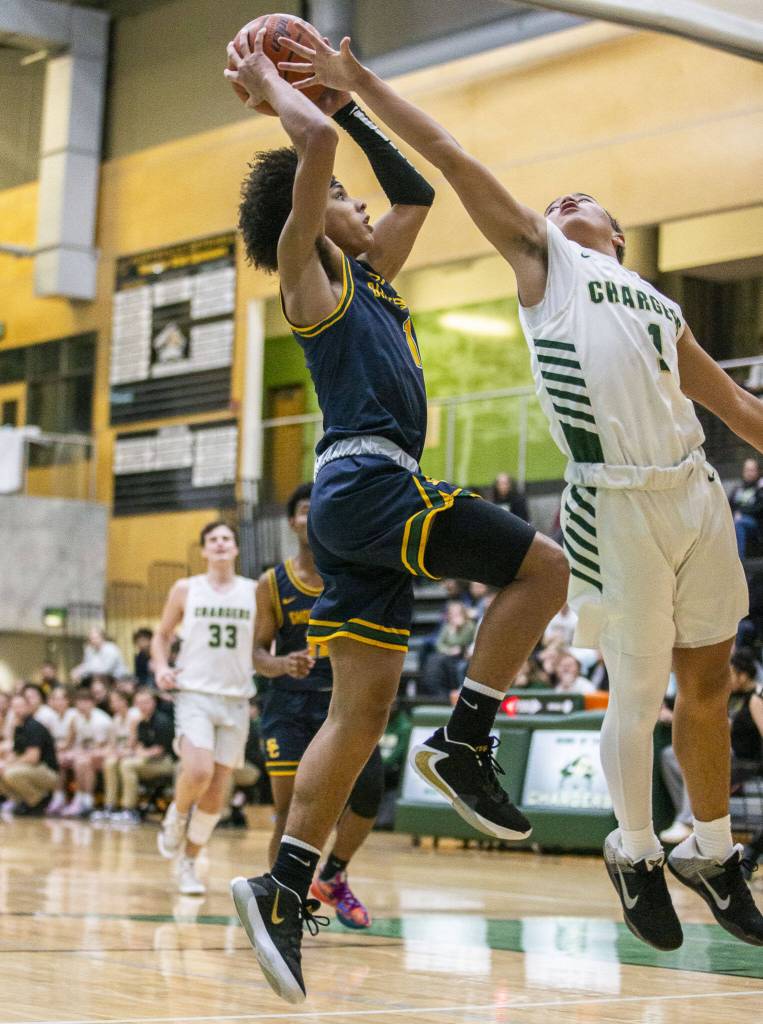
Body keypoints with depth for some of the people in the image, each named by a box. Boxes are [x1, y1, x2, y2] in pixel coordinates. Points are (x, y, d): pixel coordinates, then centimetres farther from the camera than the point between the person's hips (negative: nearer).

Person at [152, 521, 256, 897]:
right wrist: (161, 666, -4)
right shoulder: (185, 590, 4)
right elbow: (163, 634, 14)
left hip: (235, 699, 2)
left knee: (216, 795, 3)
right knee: (199, 771, -25)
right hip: (194, 693, -2)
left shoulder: (255, 592, 5)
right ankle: (177, 815, 7)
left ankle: (188, 863, 20)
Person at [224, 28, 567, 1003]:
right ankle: (464, 742, -7)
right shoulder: (305, 271, 2)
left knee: (362, 709, 2)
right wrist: (265, 84, 2)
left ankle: (283, 889, -1)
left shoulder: (367, 275, 25)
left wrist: (350, 102, 33)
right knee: (543, 566, -6)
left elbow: (417, 192, 35)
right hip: (366, 479, -8)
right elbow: (315, 147, -12)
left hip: (363, 501, 8)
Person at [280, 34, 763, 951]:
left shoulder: (661, 308, 25)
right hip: (613, 502, -5)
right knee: (639, 687, -3)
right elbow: (448, 156, 6)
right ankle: (633, 851, 17)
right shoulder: (540, 256, 13)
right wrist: (359, 82, 1)